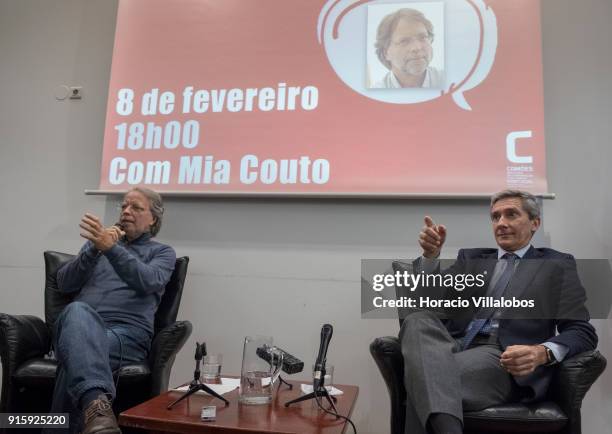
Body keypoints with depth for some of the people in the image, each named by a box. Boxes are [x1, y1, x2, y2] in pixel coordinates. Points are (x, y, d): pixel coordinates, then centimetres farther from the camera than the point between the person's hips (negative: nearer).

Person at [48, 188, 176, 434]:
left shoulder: (162, 252, 18)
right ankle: (96, 405, -60)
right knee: (78, 311, -40)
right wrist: (95, 249, -2)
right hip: (81, 327, 2)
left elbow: (147, 282, -8)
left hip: (127, 333, -1)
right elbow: (64, 284, 14)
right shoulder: (99, 241, 29)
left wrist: (111, 248, -19)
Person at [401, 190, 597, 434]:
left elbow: (582, 332, 4)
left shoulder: (557, 265, 15)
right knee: (418, 319, -34)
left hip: (505, 360, -4)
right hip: (455, 347, 4)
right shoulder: (471, 258, 24)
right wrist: (431, 255, -7)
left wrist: (542, 352, -19)